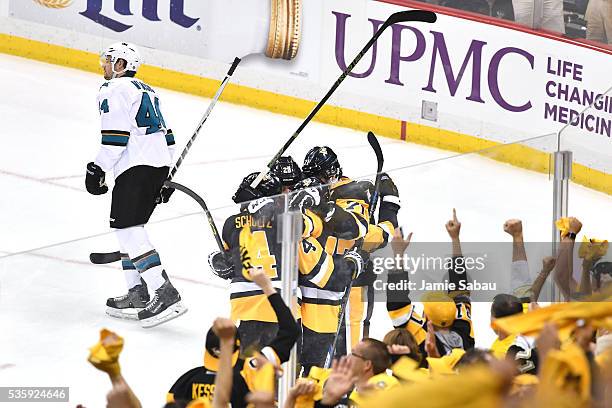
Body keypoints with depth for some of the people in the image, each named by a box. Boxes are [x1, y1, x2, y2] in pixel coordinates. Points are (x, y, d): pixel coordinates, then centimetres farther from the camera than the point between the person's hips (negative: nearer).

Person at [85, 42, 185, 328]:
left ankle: (164, 293, -24)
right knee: (129, 227, 17)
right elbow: (167, 135, 26)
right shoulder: (146, 90, 26)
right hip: (160, 164, 10)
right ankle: (138, 294, 13)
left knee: (128, 228, -13)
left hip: (137, 166, -10)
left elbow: (115, 135, -14)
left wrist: (97, 169, -10)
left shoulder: (113, 89, -2)